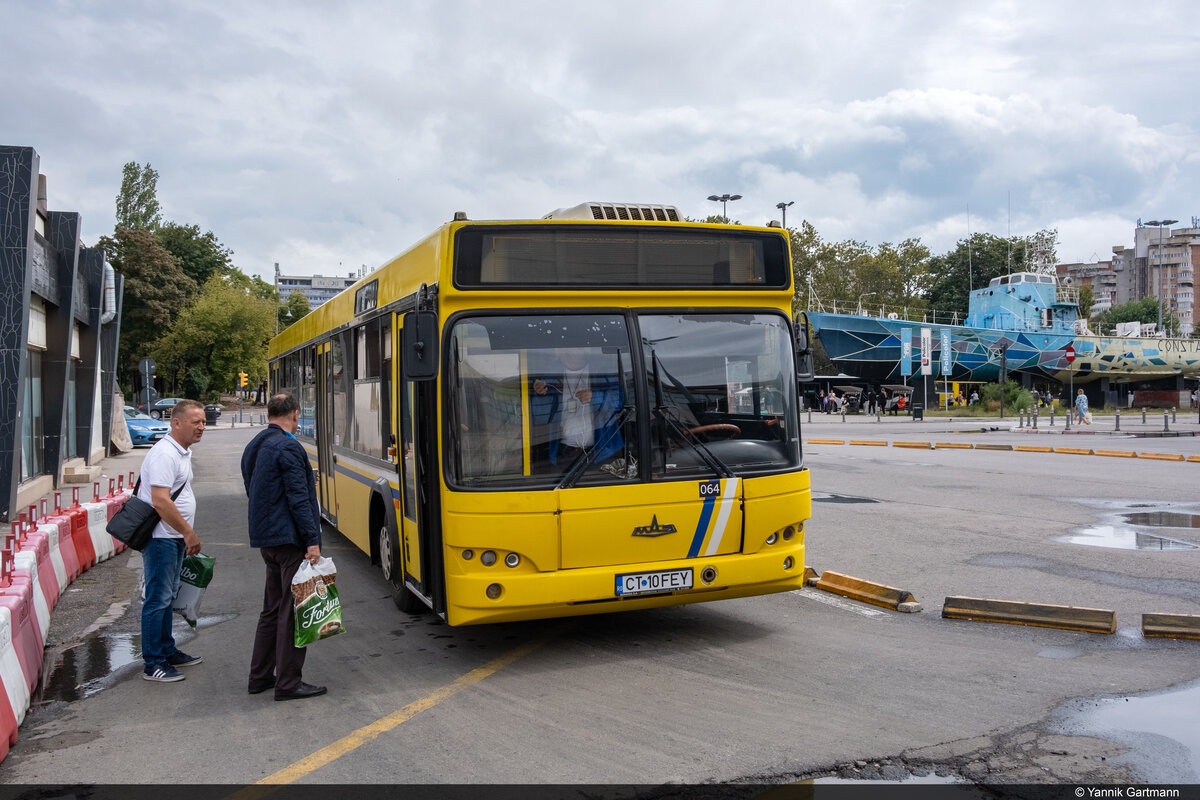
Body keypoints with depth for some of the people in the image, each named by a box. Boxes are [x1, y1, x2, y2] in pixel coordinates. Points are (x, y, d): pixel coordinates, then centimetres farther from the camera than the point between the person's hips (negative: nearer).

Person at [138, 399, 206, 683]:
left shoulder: (183, 451, 13)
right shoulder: (164, 454, -19)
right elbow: (160, 501, -26)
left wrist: (187, 535, 20)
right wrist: (189, 533, -20)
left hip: (175, 537, 10)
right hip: (161, 537, -10)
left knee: (168, 596, 17)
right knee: (158, 599, -5)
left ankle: (167, 651, 28)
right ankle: (153, 664, 1)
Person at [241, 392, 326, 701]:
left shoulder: (254, 447, 15)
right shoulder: (288, 447, -15)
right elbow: (298, 499, -20)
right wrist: (312, 540, -19)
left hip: (266, 538, 10)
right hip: (289, 539, -9)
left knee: (273, 608, 17)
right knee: (292, 611, -3)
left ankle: (260, 677, 23)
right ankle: (288, 683, 2)